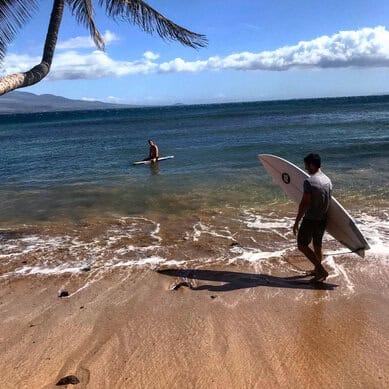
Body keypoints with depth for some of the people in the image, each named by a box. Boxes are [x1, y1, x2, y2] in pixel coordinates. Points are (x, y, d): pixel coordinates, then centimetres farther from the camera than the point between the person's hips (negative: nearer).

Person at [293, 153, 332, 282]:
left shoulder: (309, 181, -19)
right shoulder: (328, 180, 6)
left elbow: (304, 203, -21)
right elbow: (328, 200, 13)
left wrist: (297, 222, -16)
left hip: (310, 219, -8)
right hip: (323, 219, 8)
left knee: (302, 245, 2)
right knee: (318, 246, 20)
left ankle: (322, 271, -1)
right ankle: (317, 270, 33)